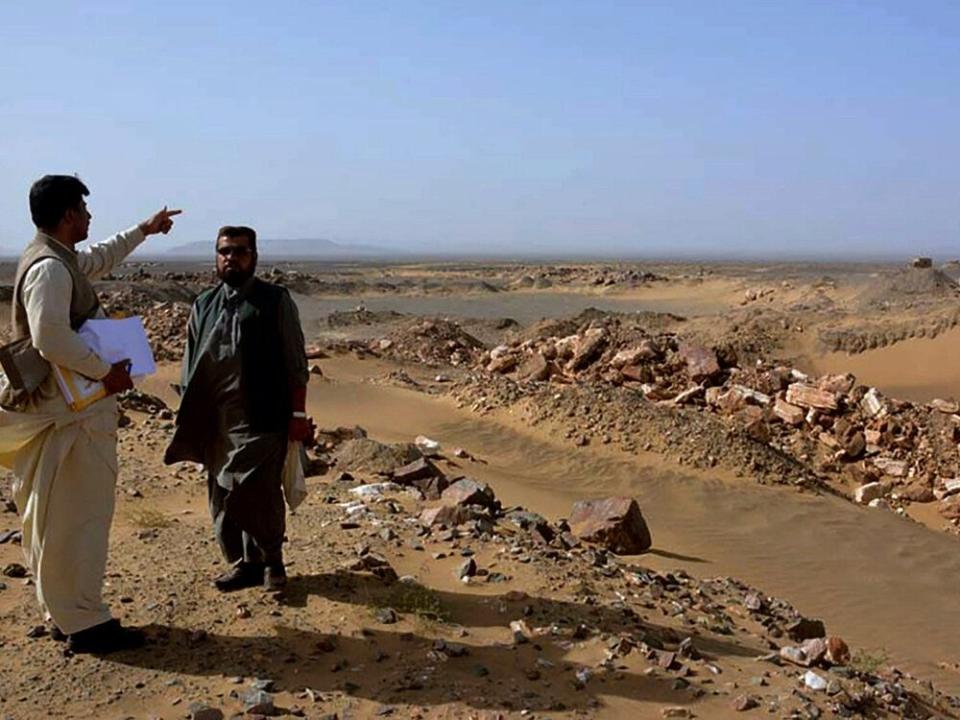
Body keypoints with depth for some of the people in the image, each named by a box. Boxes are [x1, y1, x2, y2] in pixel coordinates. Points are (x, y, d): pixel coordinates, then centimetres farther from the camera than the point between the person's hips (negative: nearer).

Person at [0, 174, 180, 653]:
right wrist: (105, 372, -20)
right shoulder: (50, 268, -18)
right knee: (75, 518, -5)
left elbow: (101, 259, 35)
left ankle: (65, 613, 26)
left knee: (56, 518, 15)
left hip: (72, 408, 11)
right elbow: (52, 338, -29)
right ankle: (82, 623, 1)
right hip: (70, 414, -11)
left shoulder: (61, 259, 14)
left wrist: (144, 230, 43)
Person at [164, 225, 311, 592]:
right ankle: (243, 561, 26)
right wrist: (188, 416, 12)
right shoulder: (203, 305, 12)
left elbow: (295, 363, -3)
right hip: (214, 421, 5)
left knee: (261, 494, -4)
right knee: (222, 496, 10)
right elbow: (190, 365, 16)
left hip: (261, 420, -5)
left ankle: (271, 560, 18)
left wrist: (298, 414, -7)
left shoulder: (276, 301, -2)